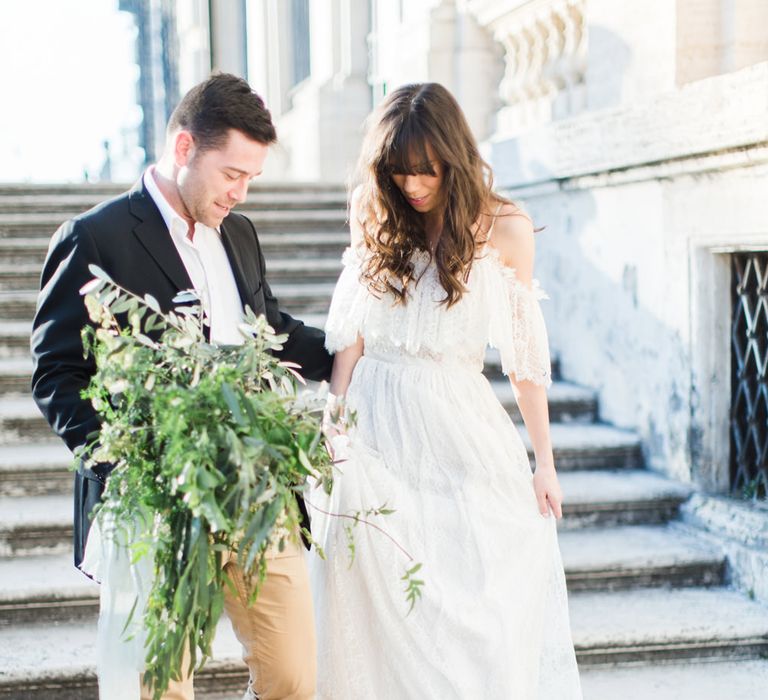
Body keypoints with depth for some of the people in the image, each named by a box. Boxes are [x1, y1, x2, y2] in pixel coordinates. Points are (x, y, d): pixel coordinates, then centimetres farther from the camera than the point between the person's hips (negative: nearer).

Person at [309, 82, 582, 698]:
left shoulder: (504, 230, 0)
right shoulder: (375, 222, 7)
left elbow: (525, 351, 3)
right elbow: (350, 330, 7)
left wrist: (544, 461, 4)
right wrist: (336, 418, -5)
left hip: (461, 428, -2)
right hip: (376, 426, 2)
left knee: (488, 618, -3)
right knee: (384, 615, 5)